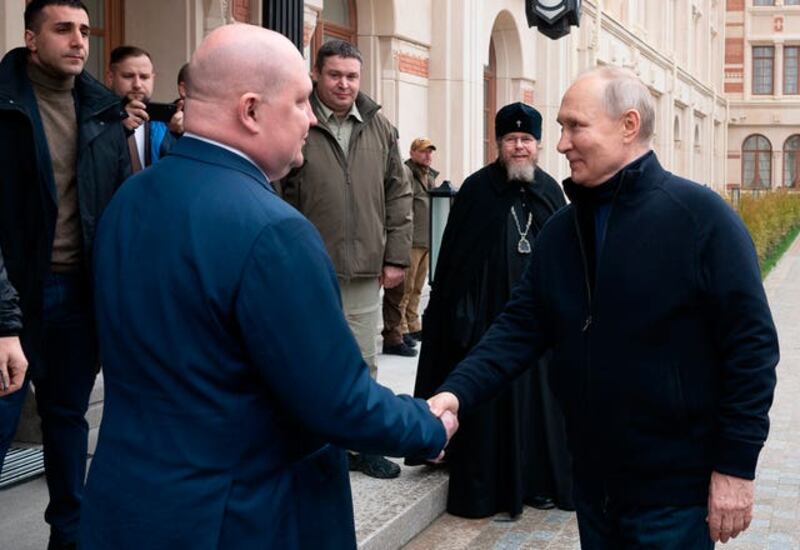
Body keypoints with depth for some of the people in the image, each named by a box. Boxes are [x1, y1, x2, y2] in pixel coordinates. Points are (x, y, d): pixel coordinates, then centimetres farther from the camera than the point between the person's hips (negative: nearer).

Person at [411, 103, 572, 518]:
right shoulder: (477, 189, -5)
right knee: (490, 402, 2)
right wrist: (458, 314, -10)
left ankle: (539, 480, 23)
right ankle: (487, 488, 12)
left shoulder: (550, 190, 8)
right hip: (489, 313, -4)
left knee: (538, 396, 11)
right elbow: (452, 258, -6)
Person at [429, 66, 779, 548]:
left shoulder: (700, 217, -13)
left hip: (675, 489, -6)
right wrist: (457, 392, -14)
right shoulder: (563, 229, 6)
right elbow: (521, 327, 2)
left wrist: (736, 466, -15)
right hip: (593, 482, 6)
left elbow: (751, 344, -13)